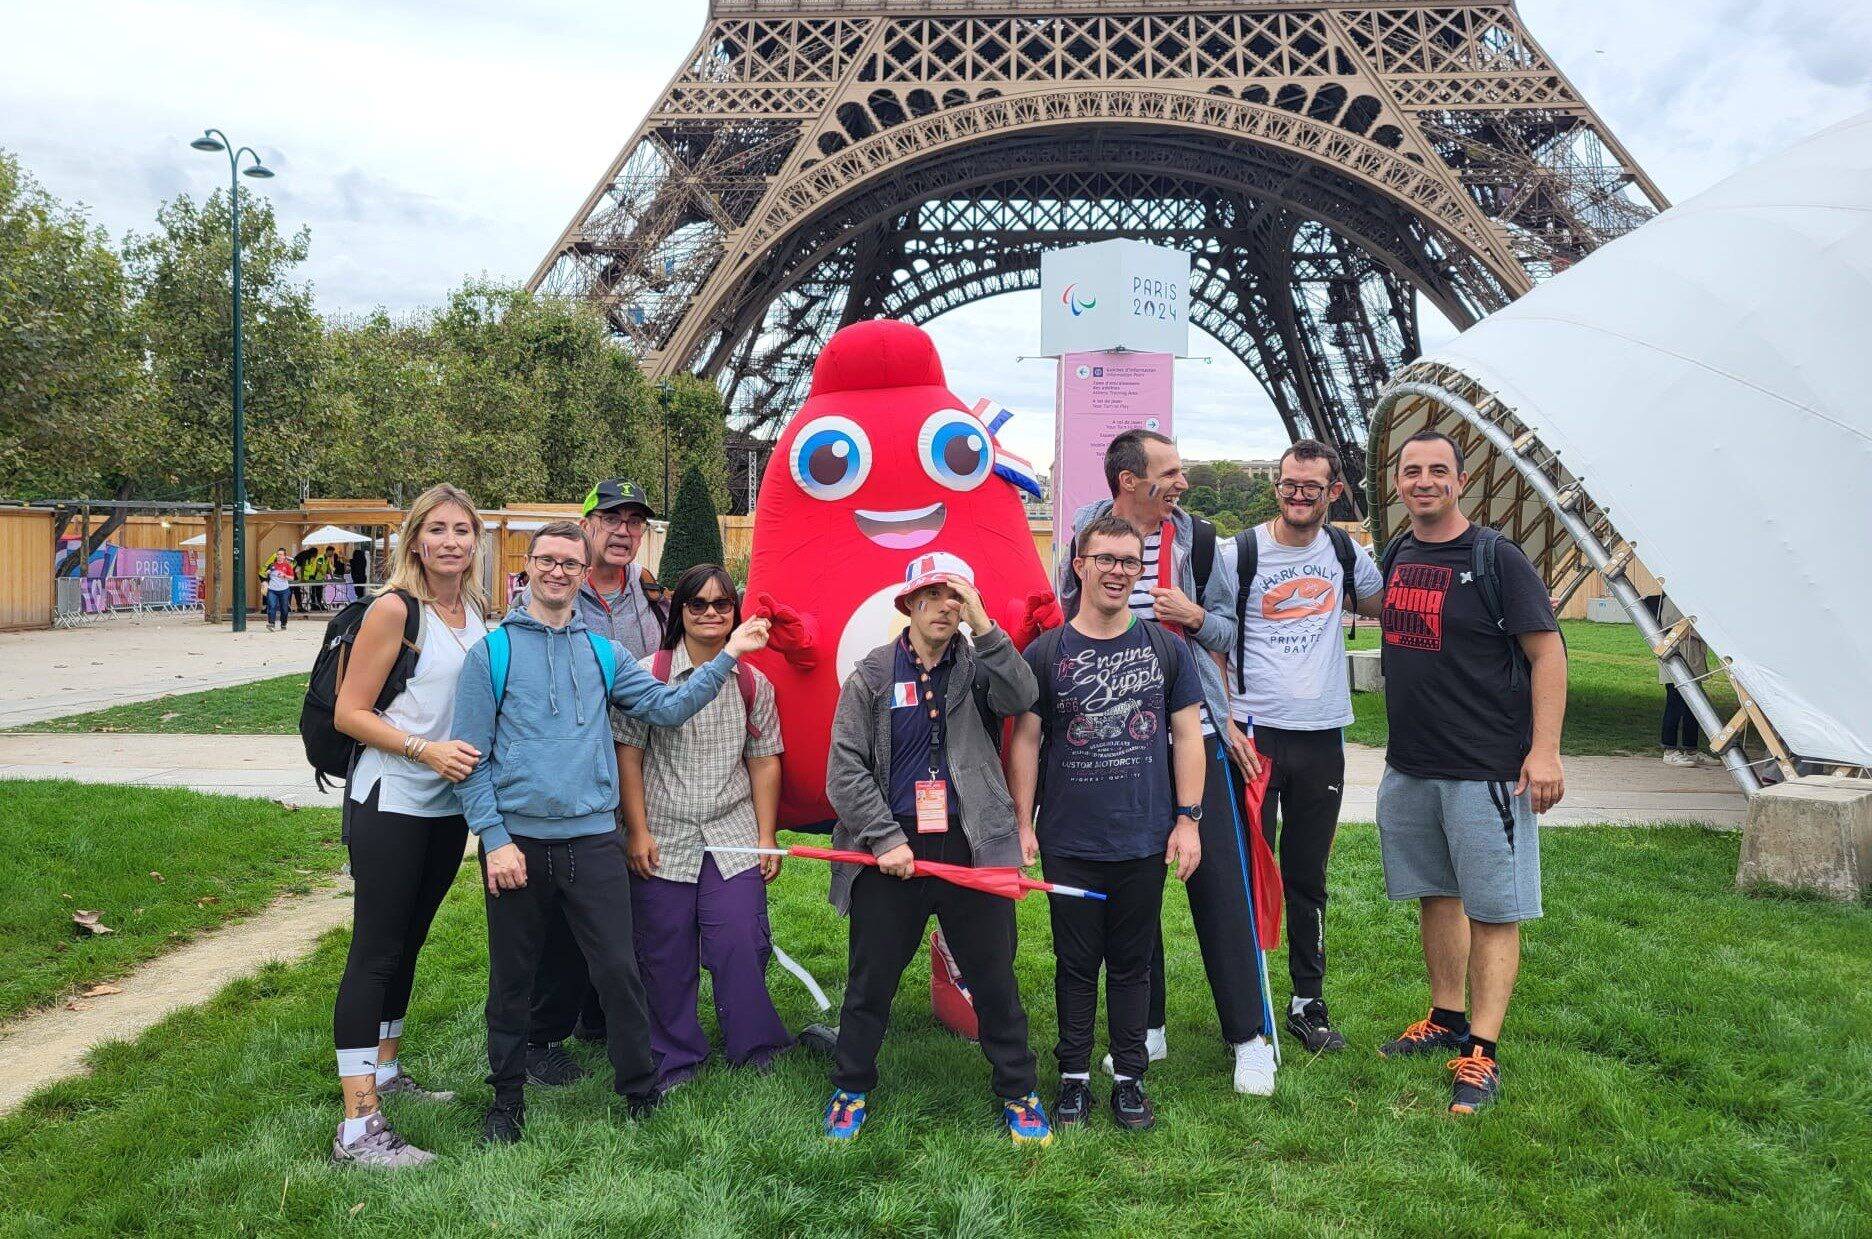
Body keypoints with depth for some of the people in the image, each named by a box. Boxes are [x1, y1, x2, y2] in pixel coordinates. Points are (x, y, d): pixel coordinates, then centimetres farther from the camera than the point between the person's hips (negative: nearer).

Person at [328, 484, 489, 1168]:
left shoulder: (476, 613, 8)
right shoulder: (394, 609, -12)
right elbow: (350, 713, -13)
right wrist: (426, 749, -23)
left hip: (450, 805, 7)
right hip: (390, 803, -7)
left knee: (407, 943, 18)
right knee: (375, 952, -5)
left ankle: (385, 1073, 33)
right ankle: (357, 1126, -2)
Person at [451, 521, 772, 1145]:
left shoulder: (603, 653, 11)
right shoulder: (492, 651, 0)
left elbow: (668, 707, 4)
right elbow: (471, 757, -3)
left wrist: (726, 655, -4)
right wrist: (494, 838, -10)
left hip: (593, 840, 2)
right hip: (517, 840, -2)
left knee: (619, 970, 2)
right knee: (511, 978, 10)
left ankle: (641, 1089, 18)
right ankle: (507, 1099, 26)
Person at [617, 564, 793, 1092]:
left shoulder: (753, 683, 7)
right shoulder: (649, 673, -2)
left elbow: (763, 762, 9)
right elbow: (628, 755, -2)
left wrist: (766, 837, 5)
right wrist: (638, 831, -7)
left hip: (733, 839, 2)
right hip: (663, 839, -1)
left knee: (741, 946, -4)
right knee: (665, 955, 5)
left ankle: (754, 1052, 16)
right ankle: (675, 1059, 22)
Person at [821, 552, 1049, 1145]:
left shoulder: (978, 667, 6)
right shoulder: (872, 675, 3)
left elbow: (1021, 698, -17)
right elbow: (844, 768, -1)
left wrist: (983, 624, -22)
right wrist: (885, 840, -9)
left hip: (972, 848, 1)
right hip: (890, 851, 0)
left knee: (995, 980, 8)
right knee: (871, 981, 10)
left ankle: (1019, 1092, 24)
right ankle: (851, 1089, 29)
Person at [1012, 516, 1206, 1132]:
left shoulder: (1166, 647, 4)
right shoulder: (1044, 653, 0)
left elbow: (1188, 734, 6)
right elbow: (1026, 741, 2)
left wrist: (1188, 819, 1)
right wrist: (1021, 823, -2)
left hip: (1145, 841, 1)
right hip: (1069, 844, -1)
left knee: (1132, 963, 11)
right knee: (1076, 962, 9)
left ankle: (1130, 1078, 23)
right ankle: (1075, 1076, 23)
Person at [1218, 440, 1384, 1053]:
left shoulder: (1345, 552, 7)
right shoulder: (1238, 553, -5)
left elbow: (1382, 608, 25)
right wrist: (1225, 723, -12)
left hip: (1323, 737, 4)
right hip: (1254, 736, -3)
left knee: (1308, 880, 13)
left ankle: (1308, 1003, 25)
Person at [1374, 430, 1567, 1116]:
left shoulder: (1497, 559, -9)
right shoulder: (1395, 557, 9)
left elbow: (1547, 653, -10)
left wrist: (1545, 749, -17)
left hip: (1487, 769, -6)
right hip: (1409, 765, 7)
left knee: (1493, 909, -1)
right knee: (1435, 895, 16)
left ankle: (1480, 1050, 4)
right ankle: (1446, 1019, 30)